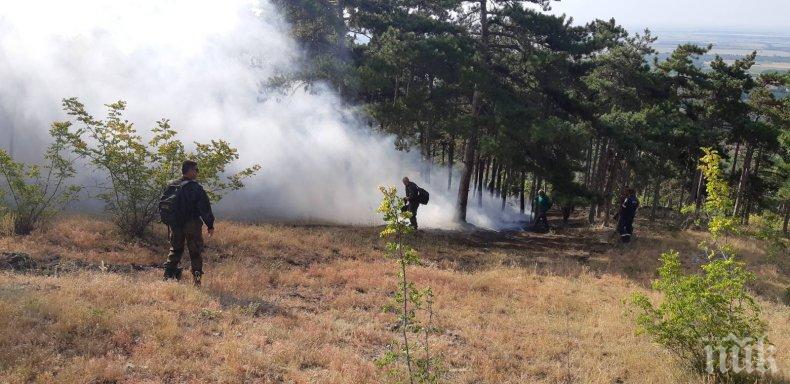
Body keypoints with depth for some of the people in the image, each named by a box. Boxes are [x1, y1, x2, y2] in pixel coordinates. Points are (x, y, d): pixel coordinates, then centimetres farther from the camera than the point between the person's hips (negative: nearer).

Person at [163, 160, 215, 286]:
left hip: (175, 225, 5)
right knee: (195, 252, 3)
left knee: (175, 250, 16)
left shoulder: (171, 186, 5)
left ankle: (168, 275, 12)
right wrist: (210, 225, -4)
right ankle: (196, 278, 0)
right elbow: (204, 208, -12)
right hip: (192, 225, -5)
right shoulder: (196, 187, -13)